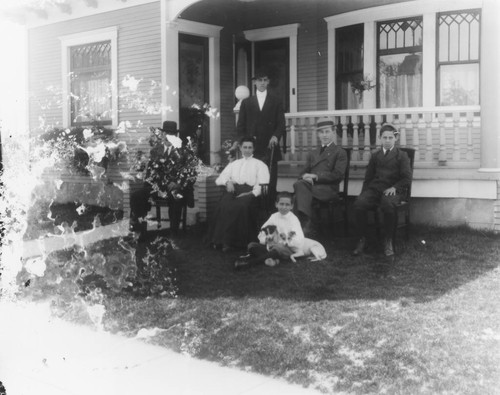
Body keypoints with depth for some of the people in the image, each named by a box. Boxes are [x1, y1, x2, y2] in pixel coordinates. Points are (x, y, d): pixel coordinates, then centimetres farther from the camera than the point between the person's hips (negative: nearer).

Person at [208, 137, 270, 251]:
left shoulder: (259, 164, 18)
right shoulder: (233, 164, 29)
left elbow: (263, 185, 3)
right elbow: (219, 179, 21)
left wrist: (251, 193, -14)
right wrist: (227, 181, -2)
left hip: (249, 192, -2)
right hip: (233, 189, 3)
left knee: (241, 206, -36)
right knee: (224, 206, -31)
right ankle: (219, 239, -30)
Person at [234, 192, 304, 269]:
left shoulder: (293, 219, -4)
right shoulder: (273, 217, 7)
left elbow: (300, 240, -16)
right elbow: (261, 236, 6)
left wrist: (287, 238, -30)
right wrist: (265, 239, -16)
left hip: (287, 249, -5)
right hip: (271, 247, 5)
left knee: (277, 248, -39)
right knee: (252, 246, -15)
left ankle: (249, 262, -33)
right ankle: (272, 259, -34)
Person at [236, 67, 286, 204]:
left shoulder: (276, 102, 12)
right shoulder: (246, 102, 15)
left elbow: (281, 124, 5)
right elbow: (240, 126, 13)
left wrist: (276, 136, -14)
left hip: (270, 148, 0)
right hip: (252, 150, 1)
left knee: (270, 185, -4)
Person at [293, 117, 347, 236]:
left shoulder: (340, 153, 11)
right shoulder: (312, 154, 30)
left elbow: (338, 175, -3)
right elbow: (304, 172, 21)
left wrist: (316, 176, -14)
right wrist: (305, 176, -7)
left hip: (328, 189, -5)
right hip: (311, 184, 5)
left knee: (299, 190, -33)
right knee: (299, 184, -33)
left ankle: (306, 224, -29)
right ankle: (306, 223, -38)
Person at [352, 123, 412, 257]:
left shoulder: (402, 156, 11)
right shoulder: (375, 155, 22)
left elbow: (407, 178, 3)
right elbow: (368, 177, 21)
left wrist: (395, 187, -14)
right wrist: (364, 192, 6)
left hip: (391, 190, -3)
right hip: (374, 188, 3)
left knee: (387, 205, -39)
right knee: (359, 204, -29)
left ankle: (388, 240, -21)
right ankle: (362, 239, -13)